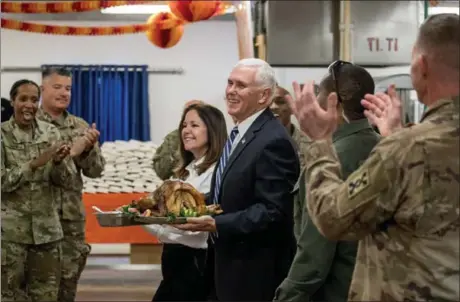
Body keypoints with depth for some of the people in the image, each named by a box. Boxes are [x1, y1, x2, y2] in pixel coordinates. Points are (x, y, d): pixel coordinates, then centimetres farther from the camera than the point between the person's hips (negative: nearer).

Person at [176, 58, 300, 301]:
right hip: (232, 265, 10)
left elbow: (272, 212, -24)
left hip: (256, 273, -9)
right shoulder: (240, 134, 13)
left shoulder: (273, 141, -19)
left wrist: (216, 225, -28)